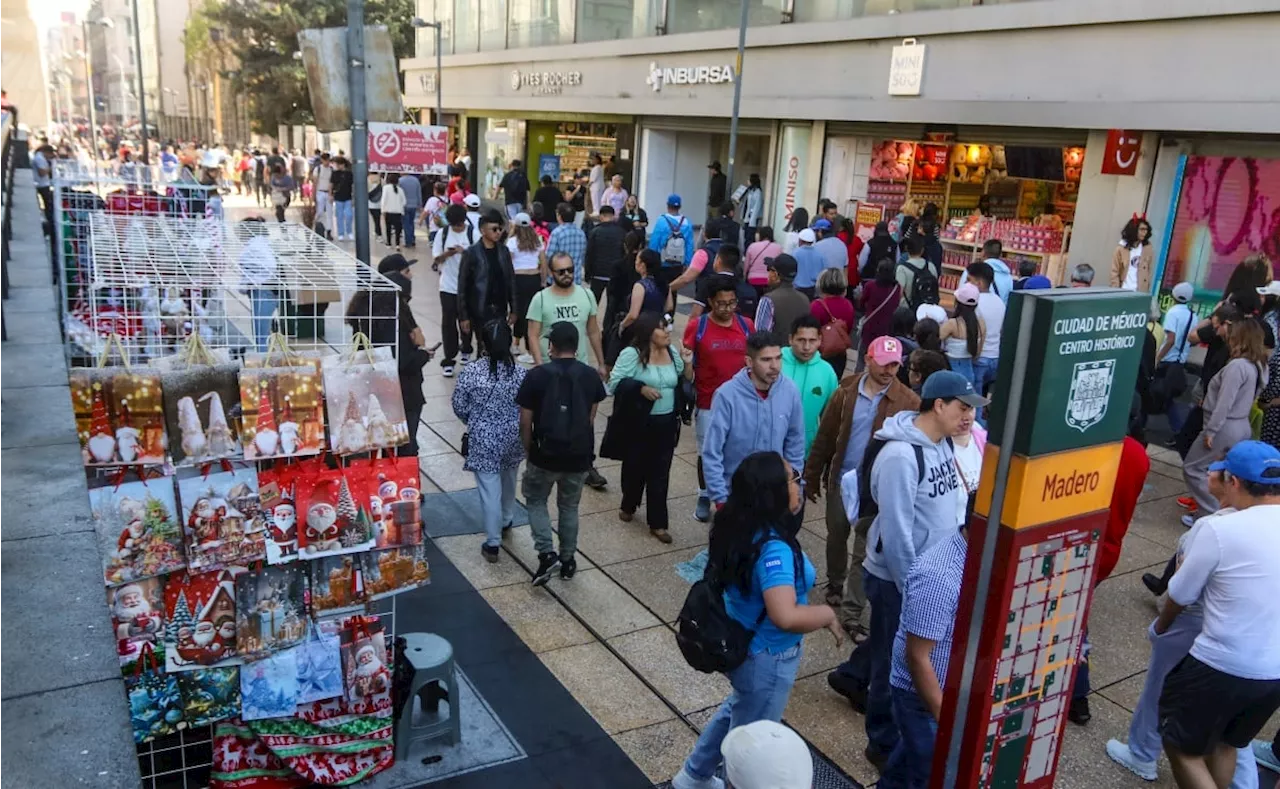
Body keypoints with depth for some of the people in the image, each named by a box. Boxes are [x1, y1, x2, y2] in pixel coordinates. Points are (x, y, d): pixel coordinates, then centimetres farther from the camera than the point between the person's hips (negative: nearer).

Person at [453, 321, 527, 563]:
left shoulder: (471, 372, -17)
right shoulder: (521, 374, -14)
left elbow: (459, 407, -7)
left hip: (483, 441, -2)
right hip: (512, 438, 3)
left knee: (489, 490, 6)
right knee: (508, 482, 26)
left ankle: (492, 544, 11)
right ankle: (505, 523, 48)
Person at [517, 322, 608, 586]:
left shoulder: (537, 375, -10)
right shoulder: (591, 376, -2)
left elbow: (525, 422, -6)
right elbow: (590, 418, 5)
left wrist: (529, 451, 9)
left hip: (546, 454, -2)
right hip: (580, 456, 3)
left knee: (535, 501, 19)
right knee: (569, 507, 20)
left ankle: (547, 554, 4)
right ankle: (567, 561, 28)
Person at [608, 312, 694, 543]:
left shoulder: (673, 353, 4)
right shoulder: (631, 354, -12)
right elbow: (614, 384, -15)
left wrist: (688, 364, -6)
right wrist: (641, 388, -24)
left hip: (666, 423, 4)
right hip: (638, 423, -3)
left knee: (660, 472, 6)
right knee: (634, 466, 14)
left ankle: (658, 522, 12)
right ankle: (628, 505, 40)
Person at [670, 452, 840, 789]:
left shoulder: (740, 527, -8)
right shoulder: (773, 548, -35)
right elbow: (785, 617, -42)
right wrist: (827, 613, -25)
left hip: (740, 644, 9)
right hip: (766, 658, -9)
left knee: (738, 710, 34)